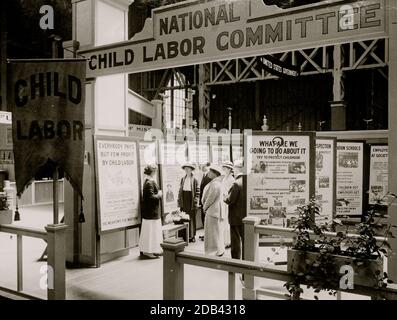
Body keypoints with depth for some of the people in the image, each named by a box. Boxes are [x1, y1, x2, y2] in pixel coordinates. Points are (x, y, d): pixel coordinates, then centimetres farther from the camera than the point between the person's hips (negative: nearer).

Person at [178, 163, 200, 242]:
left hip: (191, 201, -3)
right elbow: (180, 191, 11)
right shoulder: (182, 179, 10)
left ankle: (192, 236, 11)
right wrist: (179, 202, 6)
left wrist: (196, 202, -10)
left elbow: (197, 192, -4)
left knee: (191, 218, 3)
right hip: (184, 201, 3)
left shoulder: (194, 180, -2)